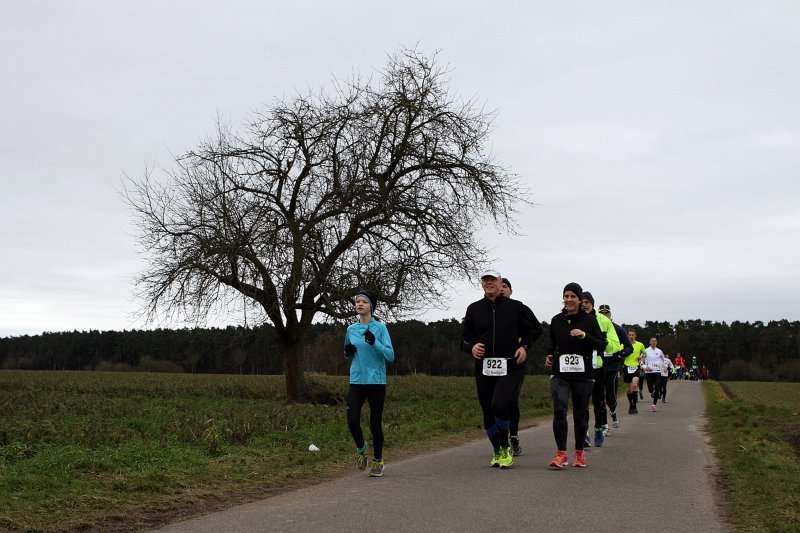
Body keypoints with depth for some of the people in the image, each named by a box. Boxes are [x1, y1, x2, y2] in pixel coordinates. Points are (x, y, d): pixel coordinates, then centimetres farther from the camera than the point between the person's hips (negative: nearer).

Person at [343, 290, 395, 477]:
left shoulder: (380, 328, -4)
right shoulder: (351, 329, 9)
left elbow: (390, 356, -10)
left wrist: (374, 342, -23)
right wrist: (348, 353, -1)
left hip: (376, 382, -3)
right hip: (356, 381, 3)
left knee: (375, 423, 2)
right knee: (352, 421, -9)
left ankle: (378, 461, 21)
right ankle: (361, 448, 21)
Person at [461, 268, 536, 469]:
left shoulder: (515, 307, 5)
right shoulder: (474, 309, 9)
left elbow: (532, 329, 17)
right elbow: (464, 337, 11)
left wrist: (524, 347, 0)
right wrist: (471, 347, -11)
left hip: (509, 368, -3)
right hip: (483, 368, 3)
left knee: (499, 405, -22)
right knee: (488, 413, 8)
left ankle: (505, 447, -1)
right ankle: (497, 451, 29)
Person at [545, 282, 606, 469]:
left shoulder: (589, 320, 0)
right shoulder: (556, 320, 8)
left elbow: (602, 344, -4)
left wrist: (584, 335, -17)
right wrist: (549, 354, 7)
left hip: (583, 374, -1)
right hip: (560, 372, 1)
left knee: (580, 414, 6)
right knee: (559, 410, -16)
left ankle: (580, 453, 24)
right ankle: (561, 454, -14)